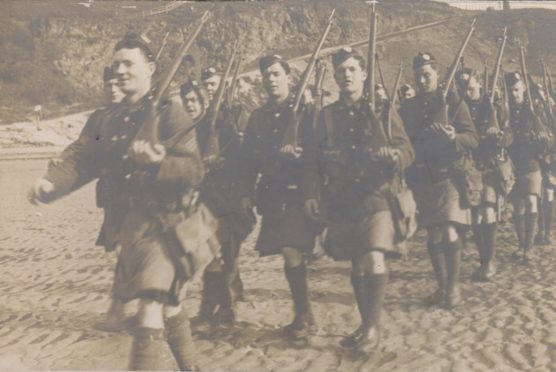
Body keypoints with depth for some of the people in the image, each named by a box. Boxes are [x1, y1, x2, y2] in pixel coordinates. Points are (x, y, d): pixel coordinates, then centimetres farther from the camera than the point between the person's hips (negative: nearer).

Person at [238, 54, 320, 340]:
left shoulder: (304, 112, -1)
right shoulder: (257, 117, 13)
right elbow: (249, 159, 14)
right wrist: (246, 193, 6)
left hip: (298, 194, -5)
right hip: (271, 196, 5)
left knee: (291, 251, -14)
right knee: (289, 252, 8)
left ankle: (303, 315, 0)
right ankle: (303, 314, 21)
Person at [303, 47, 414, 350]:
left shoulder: (381, 110, 2)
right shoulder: (328, 115, 10)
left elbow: (407, 151, -1)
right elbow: (315, 159, 10)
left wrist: (395, 155, -24)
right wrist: (311, 193, -2)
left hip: (375, 196, -3)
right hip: (341, 201, 3)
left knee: (374, 261, -20)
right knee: (357, 266, 11)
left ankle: (372, 327, -4)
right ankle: (365, 325, 27)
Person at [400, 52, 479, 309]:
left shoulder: (453, 102, -1)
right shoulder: (407, 108, 9)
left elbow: (473, 140, -7)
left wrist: (454, 137, -27)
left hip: (449, 177, -3)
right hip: (422, 181, 4)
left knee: (450, 235, -13)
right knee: (433, 237, 9)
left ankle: (453, 285, 5)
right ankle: (441, 287, 22)